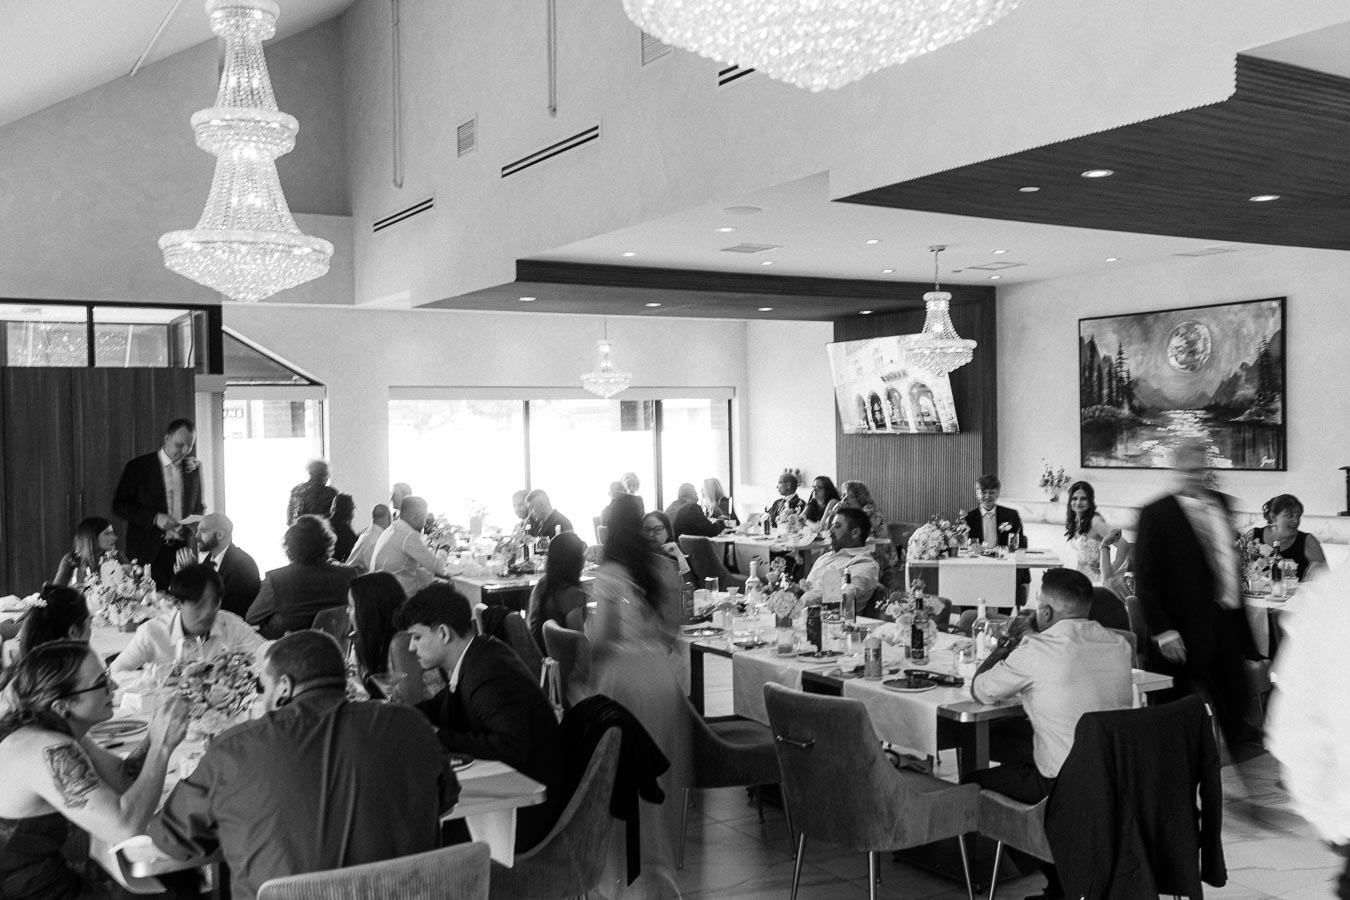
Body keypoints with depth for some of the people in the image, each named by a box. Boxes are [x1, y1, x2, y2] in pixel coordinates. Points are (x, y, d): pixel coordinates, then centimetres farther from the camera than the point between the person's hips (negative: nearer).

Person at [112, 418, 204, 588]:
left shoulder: (192, 469, 10)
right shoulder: (138, 467, -1)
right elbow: (119, 505, -4)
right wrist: (155, 518, -17)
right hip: (148, 554, -3)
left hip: (181, 551, 3)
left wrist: (190, 528, 0)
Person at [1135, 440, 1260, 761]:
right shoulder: (1157, 514, -8)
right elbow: (1145, 578, -9)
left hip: (1229, 624, 6)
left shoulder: (1221, 503, 10)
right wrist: (1163, 631, -14)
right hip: (1190, 633, -6)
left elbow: (1231, 560, 17)